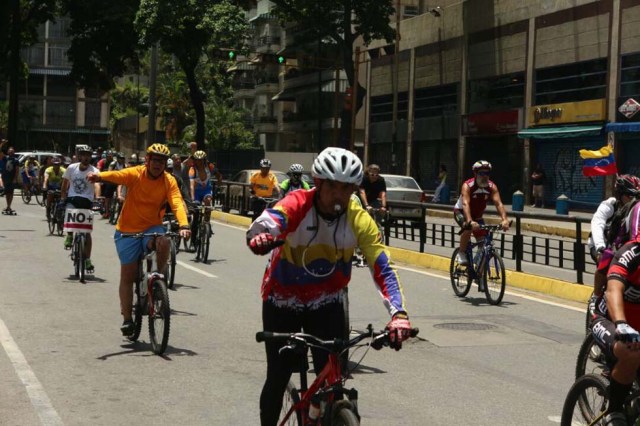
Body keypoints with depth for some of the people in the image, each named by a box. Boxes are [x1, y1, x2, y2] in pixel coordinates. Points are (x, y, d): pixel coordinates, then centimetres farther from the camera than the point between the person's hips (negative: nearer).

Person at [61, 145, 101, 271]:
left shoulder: (94, 171, -8)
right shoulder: (71, 168, 0)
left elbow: (97, 184, -26)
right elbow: (65, 185, 10)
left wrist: (97, 198, -43)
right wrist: (62, 199, 1)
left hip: (86, 201, -1)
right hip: (72, 199, 1)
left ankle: (87, 259, 11)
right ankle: (69, 235, -2)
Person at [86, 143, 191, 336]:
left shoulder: (169, 181, -6)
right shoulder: (135, 174, -11)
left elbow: (177, 204, -20)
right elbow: (117, 175, -30)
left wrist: (183, 225, -39)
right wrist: (99, 176, -53)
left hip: (152, 228, 1)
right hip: (128, 230, -1)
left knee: (163, 242, -33)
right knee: (127, 275, 0)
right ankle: (127, 318, 13)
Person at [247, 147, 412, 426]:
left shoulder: (360, 221, -18)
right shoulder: (296, 205, -25)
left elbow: (383, 269, -23)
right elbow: (264, 224, -45)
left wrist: (398, 313, -37)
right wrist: (260, 238, -70)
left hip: (326, 304, 2)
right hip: (282, 301, -2)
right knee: (278, 378, -1)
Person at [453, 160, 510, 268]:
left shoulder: (492, 187, -19)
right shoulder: (467, 186, -30)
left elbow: (498, 203, -30)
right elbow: (465, 204, -43)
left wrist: (504, 219, -47)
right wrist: (470, 221, -58)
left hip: (477, 215, 4)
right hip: (460, 212, -4)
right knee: (468, 228, -35)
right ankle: (461, 253, -16)